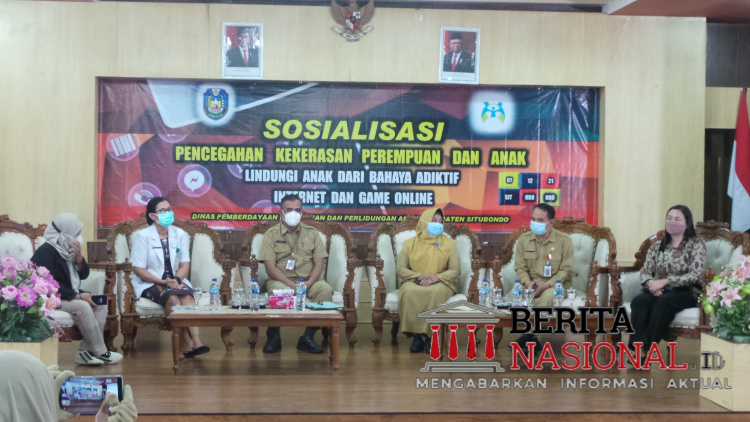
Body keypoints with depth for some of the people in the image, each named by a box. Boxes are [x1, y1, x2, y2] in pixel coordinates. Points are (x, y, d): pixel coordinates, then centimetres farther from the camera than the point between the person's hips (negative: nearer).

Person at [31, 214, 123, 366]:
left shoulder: (67, 249, 10)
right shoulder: (46, 252, -17)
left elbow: (83, 275, 11)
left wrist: (78, 257, -10)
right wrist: (78, 297, -24)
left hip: (70, 295, 9)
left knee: (101, 304, -10)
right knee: (82, 306, -31)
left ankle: (86, 351, -16)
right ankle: (100, 352, -21)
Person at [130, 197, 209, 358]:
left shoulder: (180, 234, 10)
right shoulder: (143, 236, -2)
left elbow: (185, 264, 6)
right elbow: (138, 269, -7)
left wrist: (177, 280, -16)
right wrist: (162, 282, -18)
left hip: (175, 281, 4)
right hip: (149, 283, -3)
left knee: (187, 296, -30)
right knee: (172, 298, -34)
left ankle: (196, 341, -44)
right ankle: (188, 344, -38)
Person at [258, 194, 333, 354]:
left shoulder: (311, 233, 13)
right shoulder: (271, 234, 5)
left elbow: (319, 263, 4)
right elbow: (270, 267, -6)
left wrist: (308, 284, -15)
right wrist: (291, 285, -20)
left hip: (308, 281, 3)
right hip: (280, 280, -2)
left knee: (326, 289, -29)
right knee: (279, 291, -37)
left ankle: (308, 337, -18)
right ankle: (274, 335, -14)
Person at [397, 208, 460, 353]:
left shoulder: (449, 244, 12)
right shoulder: (410, 244, 12)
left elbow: (455, 270, 3)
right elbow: (400, 270, 3)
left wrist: (436, 278, -15)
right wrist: (420, 276, -14)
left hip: (440, 283, 0)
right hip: (414, 282, 0)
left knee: (435, 292, -38)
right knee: (409, 291, -36)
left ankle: (429, 335, -28)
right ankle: (416, 335, -29)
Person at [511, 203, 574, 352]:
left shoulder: (564, 241, -5)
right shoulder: (524, 239, 5)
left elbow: (566, 270, -8)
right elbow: (520, 267, 4)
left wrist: (546, 285, -22)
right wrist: (528, 283, -18)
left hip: (554, 284, -3)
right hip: (530, 284, 3)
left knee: (548, 296, -38)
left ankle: (526, 336, -23)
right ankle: (531, 340, -20)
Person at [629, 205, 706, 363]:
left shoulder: (696, 244, 4)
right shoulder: (657, 246, 18)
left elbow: (696, 275, -9)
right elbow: (645, 272, 11)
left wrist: (665, 281, -19)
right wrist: (651, 283, -15)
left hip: (686, 292, -3)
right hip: (659, 291, 4)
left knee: (665, 301, -38)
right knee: (638, 301, -31)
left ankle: (647, 350, -38)